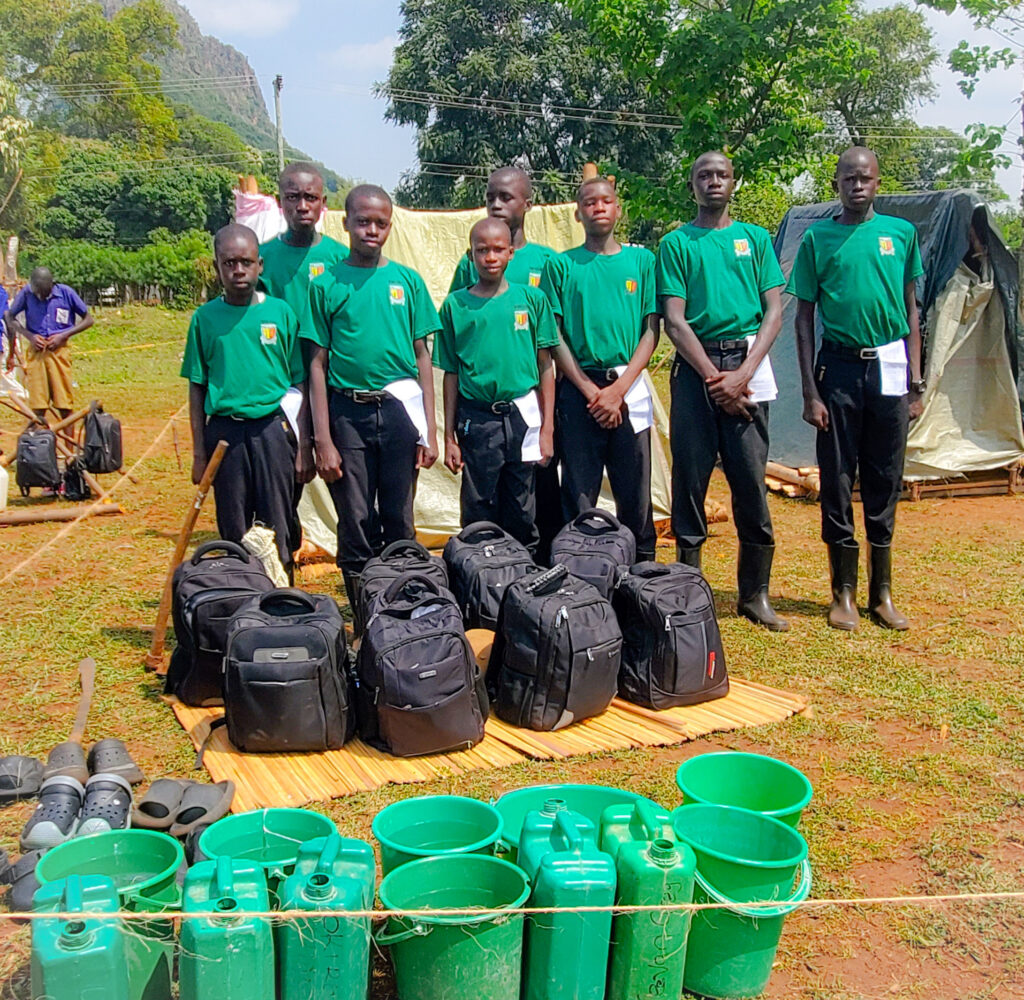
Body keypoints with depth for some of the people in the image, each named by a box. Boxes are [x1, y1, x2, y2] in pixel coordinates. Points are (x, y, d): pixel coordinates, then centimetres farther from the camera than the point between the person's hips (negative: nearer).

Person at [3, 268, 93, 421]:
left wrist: (63, 336, -7)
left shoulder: (66, 293, -5)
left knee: (64, 405, -1)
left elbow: (88, 319, 3)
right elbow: (9, 317, 11)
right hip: (35, 350, 1)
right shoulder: (26, 293, -3)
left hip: (59, 350, -1)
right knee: (38, 407, -1)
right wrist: (29, 336, -4)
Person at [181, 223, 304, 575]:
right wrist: (199, 451, 5)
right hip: (224, 431, 1)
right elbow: (197, 387, 8)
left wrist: (302, 445, 1)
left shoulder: (280, 311, 2)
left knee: (277, 529, 3)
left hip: (273, 427, -1)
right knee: (232, 529, 8)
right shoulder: (205, 317, 4)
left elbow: (299, 382, 5)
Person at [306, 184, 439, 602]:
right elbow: (318, 364, 2)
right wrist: (323, 440, -4)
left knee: (400, 522, 7)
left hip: (400, 409, 1)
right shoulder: (326, 284, 3)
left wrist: (430, 430, 2)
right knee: (356, 525, 4)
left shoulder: (407, 280, 7)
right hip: (347, 413, -1)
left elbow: (422, 357, 8)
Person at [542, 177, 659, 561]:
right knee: (578, 497, 2)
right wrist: (591, 391, -7)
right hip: (578, 389, -1)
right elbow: (554, 337, 4)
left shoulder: (642, 260, 10)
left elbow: (651, 331, 5)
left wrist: (619, 389, -7)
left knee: (635, 496, 2)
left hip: (629, 387, 1)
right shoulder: (561, 265, 8)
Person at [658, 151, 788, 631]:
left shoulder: (756, 238, 14)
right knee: (690, 478, 0)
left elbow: (774, 312, 6)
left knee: (751, 479, 0)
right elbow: (675, 322, 0)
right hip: (695, 367, -1)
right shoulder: (676, 243, 9)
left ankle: (755, 595, 11)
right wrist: (714, 377, -9)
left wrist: (742, 374, -8)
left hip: (746, 361, 1)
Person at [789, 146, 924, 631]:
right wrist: (810, 391, -4)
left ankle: (882, 595, 19)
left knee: (885, 483, 7)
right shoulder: (817, 238, 2)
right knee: (837, 483, 3)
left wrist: (915, 382, 6)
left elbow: (910, 309, 11)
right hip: (839, 367, -1)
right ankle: (844, 594, 15)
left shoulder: (901, 233, 7)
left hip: (889, 369, 1)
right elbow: (804, 317, 2)